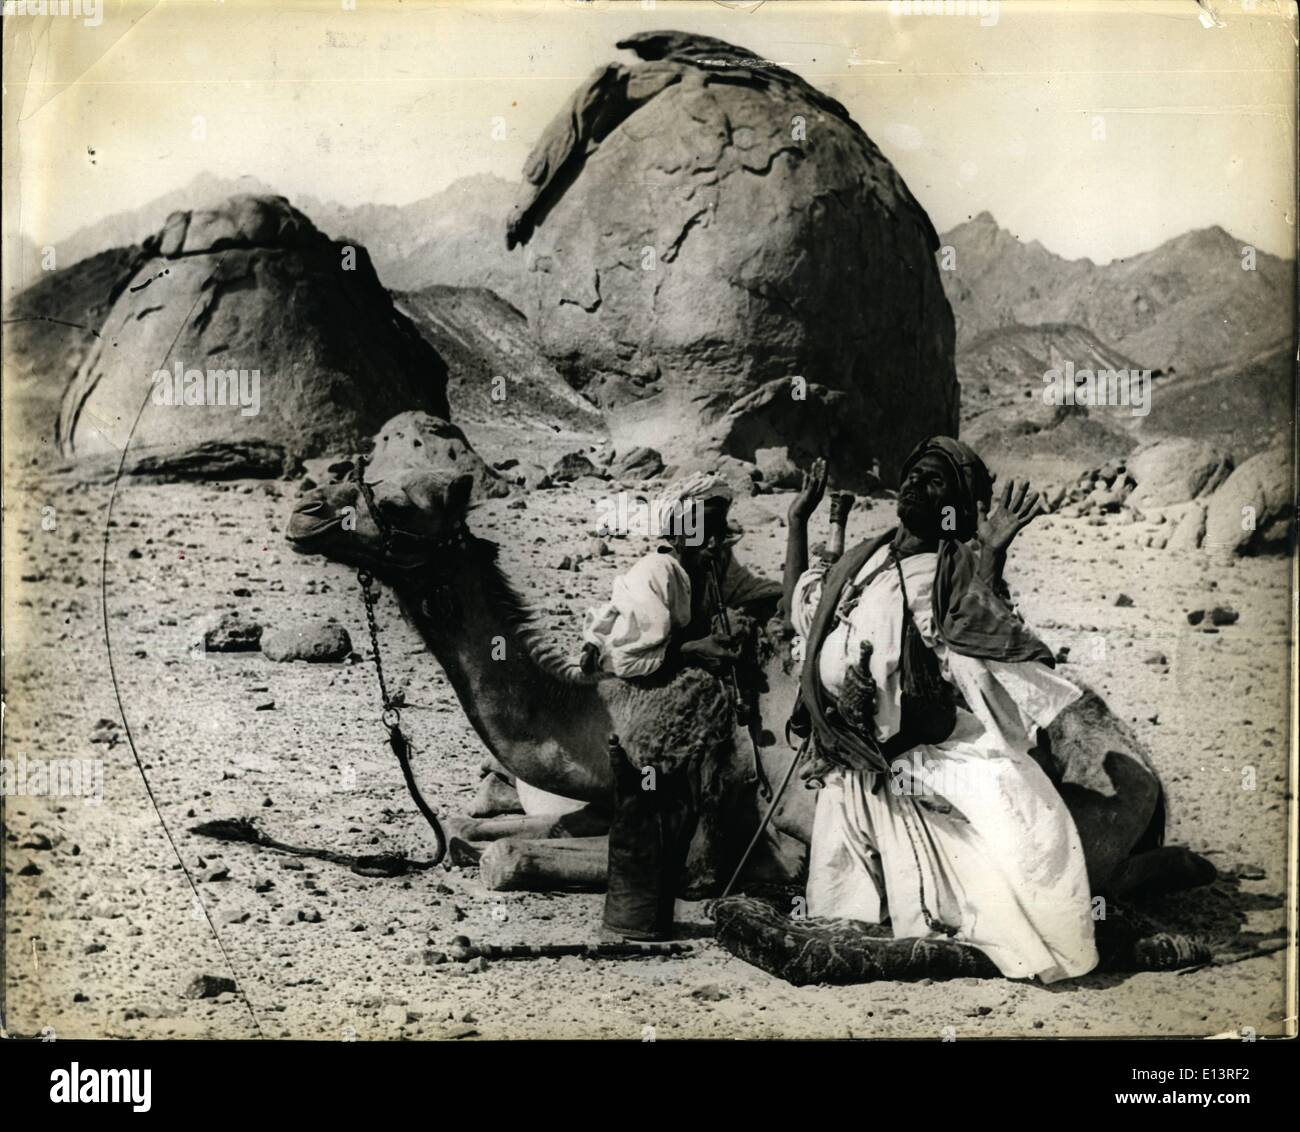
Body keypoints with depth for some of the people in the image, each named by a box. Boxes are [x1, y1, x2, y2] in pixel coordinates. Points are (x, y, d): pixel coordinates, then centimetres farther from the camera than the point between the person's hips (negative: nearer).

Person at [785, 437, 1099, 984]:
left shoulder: (957, 567, -2)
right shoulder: (863, 560, 14)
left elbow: (979, 633, -17)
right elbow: (800, 607, 24)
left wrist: (991, 554, -26)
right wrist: (797, 521, 22)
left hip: (929, 743, -5)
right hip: (856, 748, 6)